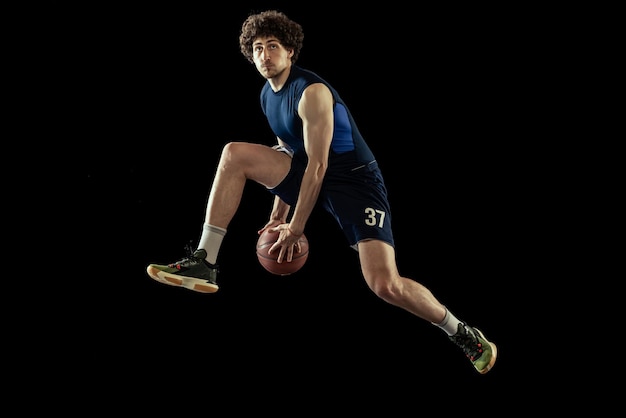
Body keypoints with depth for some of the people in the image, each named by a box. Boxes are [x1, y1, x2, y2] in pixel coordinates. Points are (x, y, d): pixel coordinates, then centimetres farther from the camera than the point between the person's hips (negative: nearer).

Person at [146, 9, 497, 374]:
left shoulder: (312, 92, -21)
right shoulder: (268, 96, 7)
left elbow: (317, 165, -22)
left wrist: (296, 228, -19)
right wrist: (279, 214, 17)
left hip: (355, 180, -8)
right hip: (309, 174, 8)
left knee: (385, 285, -23)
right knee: (234, 154, -9)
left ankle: (463, 334, 1)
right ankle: (204, 264, -11)